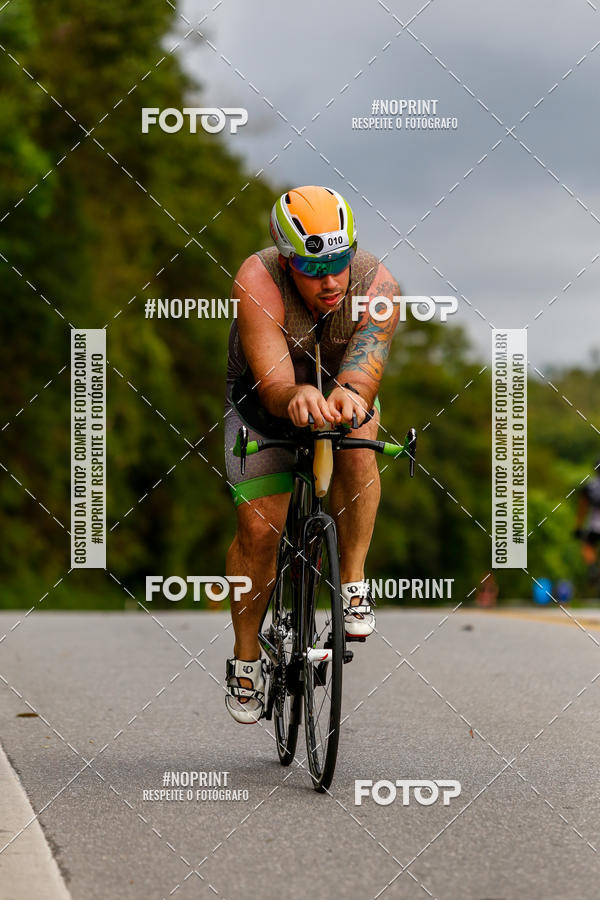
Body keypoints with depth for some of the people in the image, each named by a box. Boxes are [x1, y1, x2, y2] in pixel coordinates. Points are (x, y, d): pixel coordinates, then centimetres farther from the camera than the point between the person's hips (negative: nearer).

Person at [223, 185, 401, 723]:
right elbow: (273, 385, -42)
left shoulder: (378, 286, -30)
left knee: (357, 446, -33)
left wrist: (350, 398, -65)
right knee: (258, 526, -13)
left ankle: (353, 581, -16)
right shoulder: (258, 281, -35)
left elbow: (363, 375, -41)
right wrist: (296, 398, -65)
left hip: (340, 392, 1)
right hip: (263, 400, -1)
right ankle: (246, 655, 8)